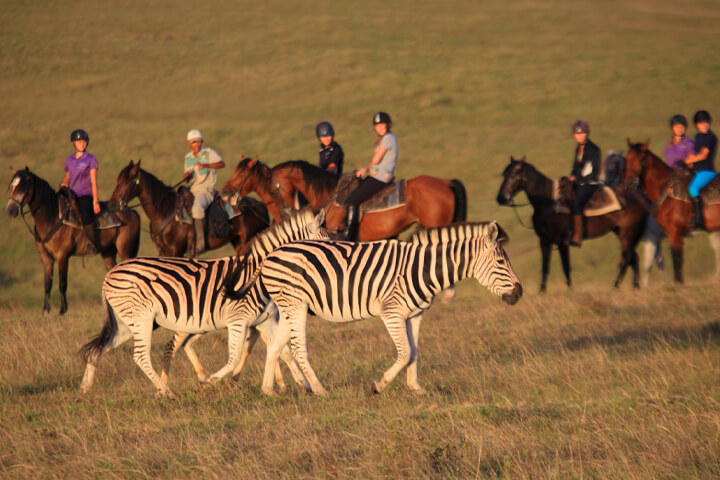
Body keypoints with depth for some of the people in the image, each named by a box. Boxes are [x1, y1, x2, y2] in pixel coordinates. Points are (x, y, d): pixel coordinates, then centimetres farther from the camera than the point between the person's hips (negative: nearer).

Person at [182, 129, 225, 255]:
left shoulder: (209, 153, -3)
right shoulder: (188, 157, 15)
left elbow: (222, 163, -22)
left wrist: (207, 165, -39)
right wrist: (186, 176, -3)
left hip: (206, 191, -8)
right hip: (192, 192, 8)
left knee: (197, 209, -35)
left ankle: (200, 244, -35)